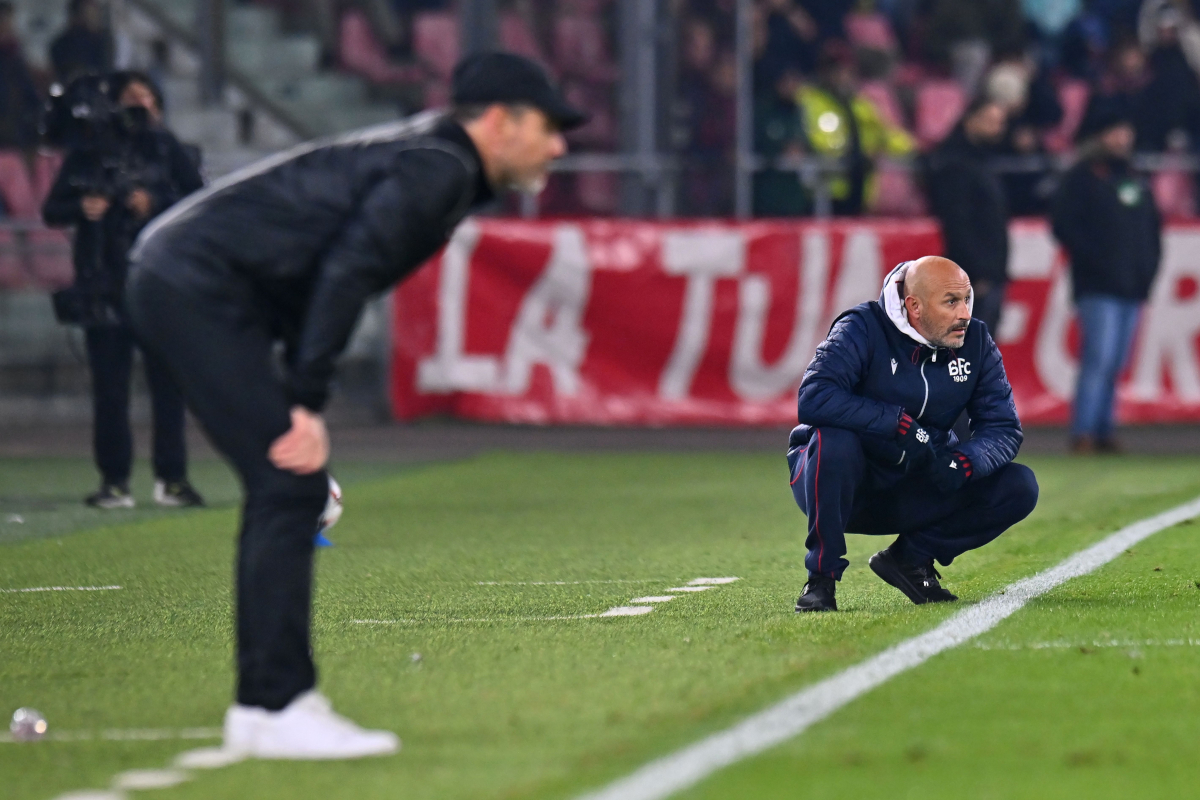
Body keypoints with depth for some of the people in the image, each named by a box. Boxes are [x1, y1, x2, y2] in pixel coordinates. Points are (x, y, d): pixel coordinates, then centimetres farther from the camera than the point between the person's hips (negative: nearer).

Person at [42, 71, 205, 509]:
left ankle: (171, 477, 2)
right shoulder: (88, 153, 9)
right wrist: (81, 208, -10)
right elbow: (52, 209, 10)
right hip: (104, 283, 0)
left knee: (167, 381, -3)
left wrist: (156, 204, -12)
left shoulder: (166, 149, 9)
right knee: (109, 386, -1)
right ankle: (114, 481, 3)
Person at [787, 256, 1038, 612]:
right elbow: (813, 399, -34)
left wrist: (962, 462, -26)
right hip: (850, 488, -5)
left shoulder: (976, 343, -3)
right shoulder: (864, 330, -19)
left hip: (913, 493, 5)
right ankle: (821, 577, -20)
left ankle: (911, 557, 4)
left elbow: (1004, 428, -4)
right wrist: (901, 424, -34)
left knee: (1019, 488, -12)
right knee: (835, 441, -38)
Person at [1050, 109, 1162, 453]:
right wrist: (1092, 258, -15)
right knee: (1099, 358, -15)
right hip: (1098, 286, -7)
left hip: (1132, 287, 7)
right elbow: (1063, 224, -8)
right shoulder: (1081, 178, -1)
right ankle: (1083, 433, -16)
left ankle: (1103, 431, 11)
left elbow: (1153, 227, 25)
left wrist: (1149, 264, 10)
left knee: (1115, 364, 8)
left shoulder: (1136, 182, 20)